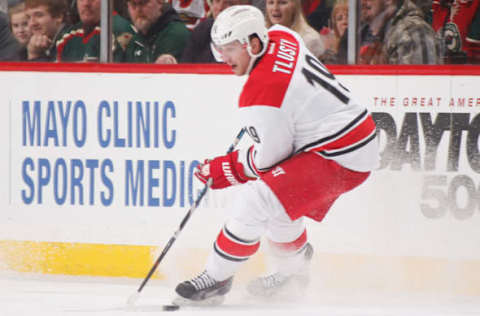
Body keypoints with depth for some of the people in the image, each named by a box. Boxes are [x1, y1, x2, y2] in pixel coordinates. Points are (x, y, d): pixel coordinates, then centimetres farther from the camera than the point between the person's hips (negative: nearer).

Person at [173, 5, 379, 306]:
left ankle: (216, 279, -5)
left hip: (341, 159, -11)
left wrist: (225, 170, -3)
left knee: (255, 200, -17)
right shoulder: (280, 36, 3)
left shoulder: (261, 94, -23)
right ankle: (293, 272, 43)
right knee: (276, 197, 25)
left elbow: (270, 157, -16)